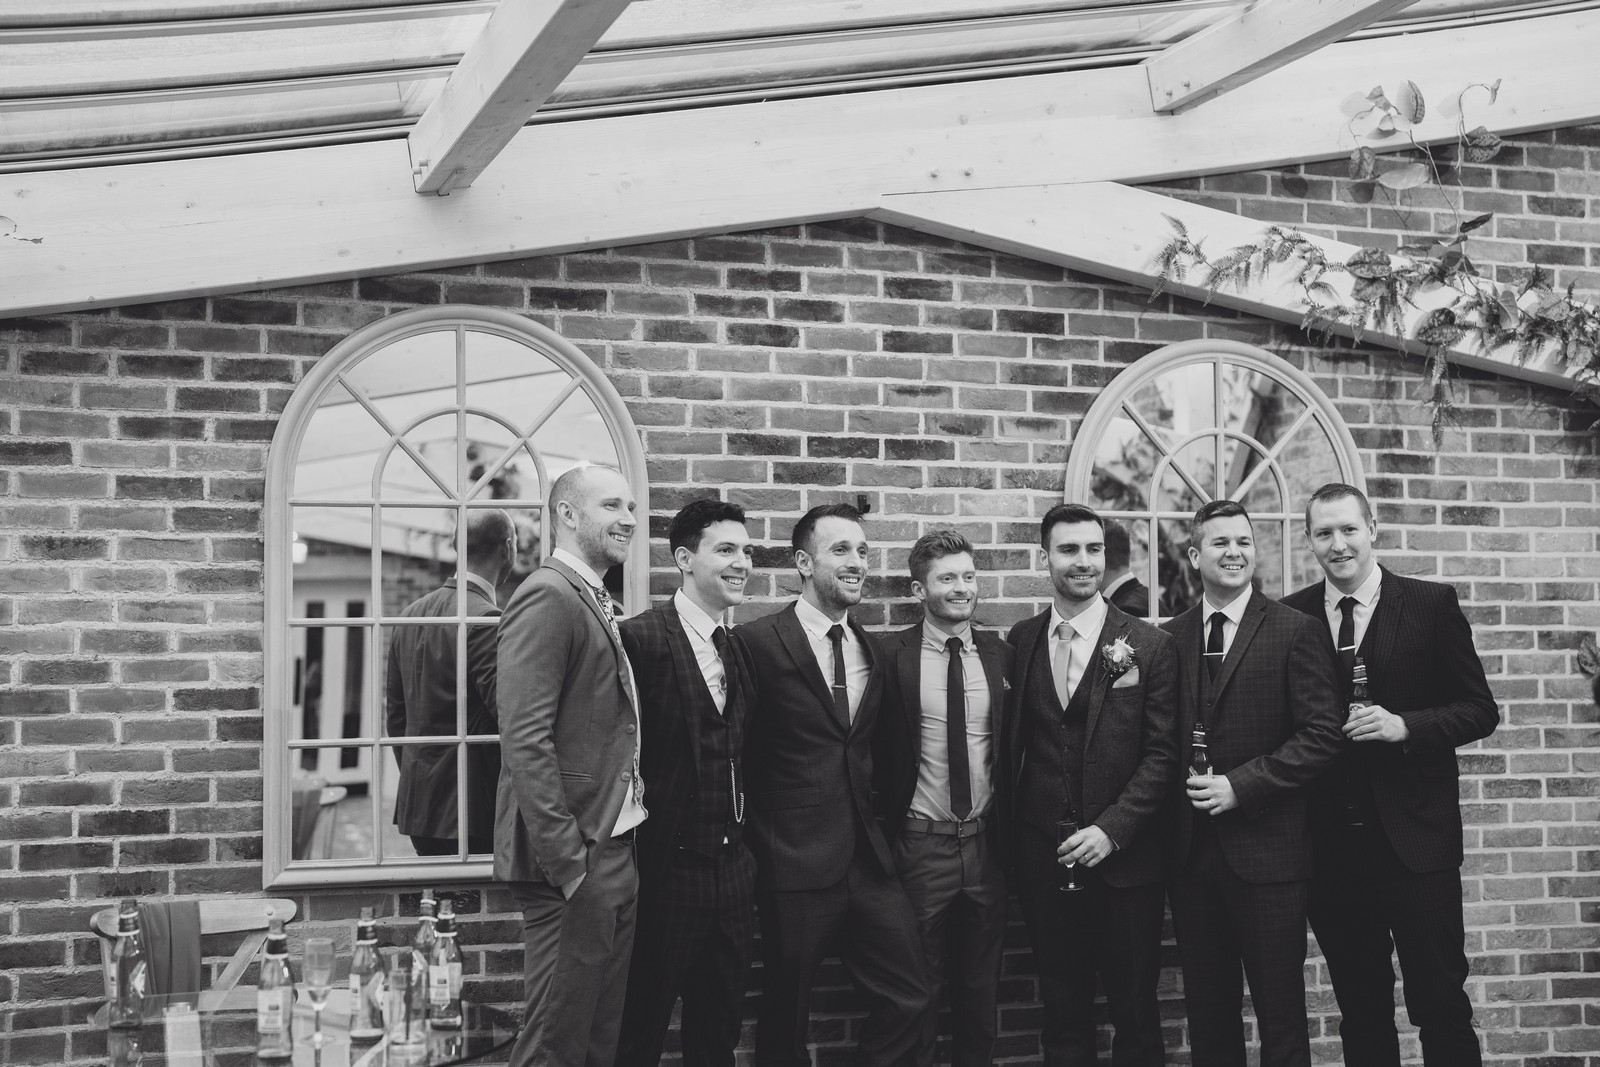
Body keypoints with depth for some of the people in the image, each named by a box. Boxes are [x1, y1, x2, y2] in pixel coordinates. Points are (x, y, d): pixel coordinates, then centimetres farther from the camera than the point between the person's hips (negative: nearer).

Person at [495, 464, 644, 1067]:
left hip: (614, 854, 9)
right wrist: (571, 864, -22)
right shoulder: (548, 597, -13)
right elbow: (525, 740, -21)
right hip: (573, 863, -9)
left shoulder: (596, 606, 16)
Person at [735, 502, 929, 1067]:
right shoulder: (757, 642, -10)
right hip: (794, 866, -6)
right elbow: (737, 753, -8)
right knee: (786, 1022, 7)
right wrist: (763, 845, -6)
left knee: (908, 999, 6)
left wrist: (875, 826, 8)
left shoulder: (872, 651, 11)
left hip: (868, 860, 6)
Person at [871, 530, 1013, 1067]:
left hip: (987, 842, 3)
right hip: (920, 843, -3)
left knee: (980, 987, 15)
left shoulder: (1000, 655, 3)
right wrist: (886, 832, -6)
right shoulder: (893, 655, -7)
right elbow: (877, 752, -4)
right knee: (917, 988, 8)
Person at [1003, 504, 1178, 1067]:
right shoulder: (1020, 640, 5)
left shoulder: (1149, 646, -3)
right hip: (1042, 859, 2)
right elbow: (1013, 745, 9)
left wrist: (1111, 830, -14)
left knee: (1136, 1015, 7)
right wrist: (1011, 842, 2)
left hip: (1124, 859, -2)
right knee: (1062, 1017, 11)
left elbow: (1162, 753, -5)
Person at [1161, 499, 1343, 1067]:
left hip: (1266, 850, -3)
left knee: (1281, 1012, 3)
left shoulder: (1297, 632, -3)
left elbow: (1321, 734, -9)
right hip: (1190, 851, 4)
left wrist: (1239, 785, -14)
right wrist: (1183, 785, -3)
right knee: (1207, 1014, 11)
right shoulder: (1170, 637, 9)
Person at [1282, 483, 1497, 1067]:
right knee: (1360, 1012, 12)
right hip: (1331, 848, 3)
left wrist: (1405, 725, -16)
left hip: (1415, 839, -2)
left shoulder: (1431, 605, -1)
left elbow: (1480, 710, -2)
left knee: (1441, 1006, 1)